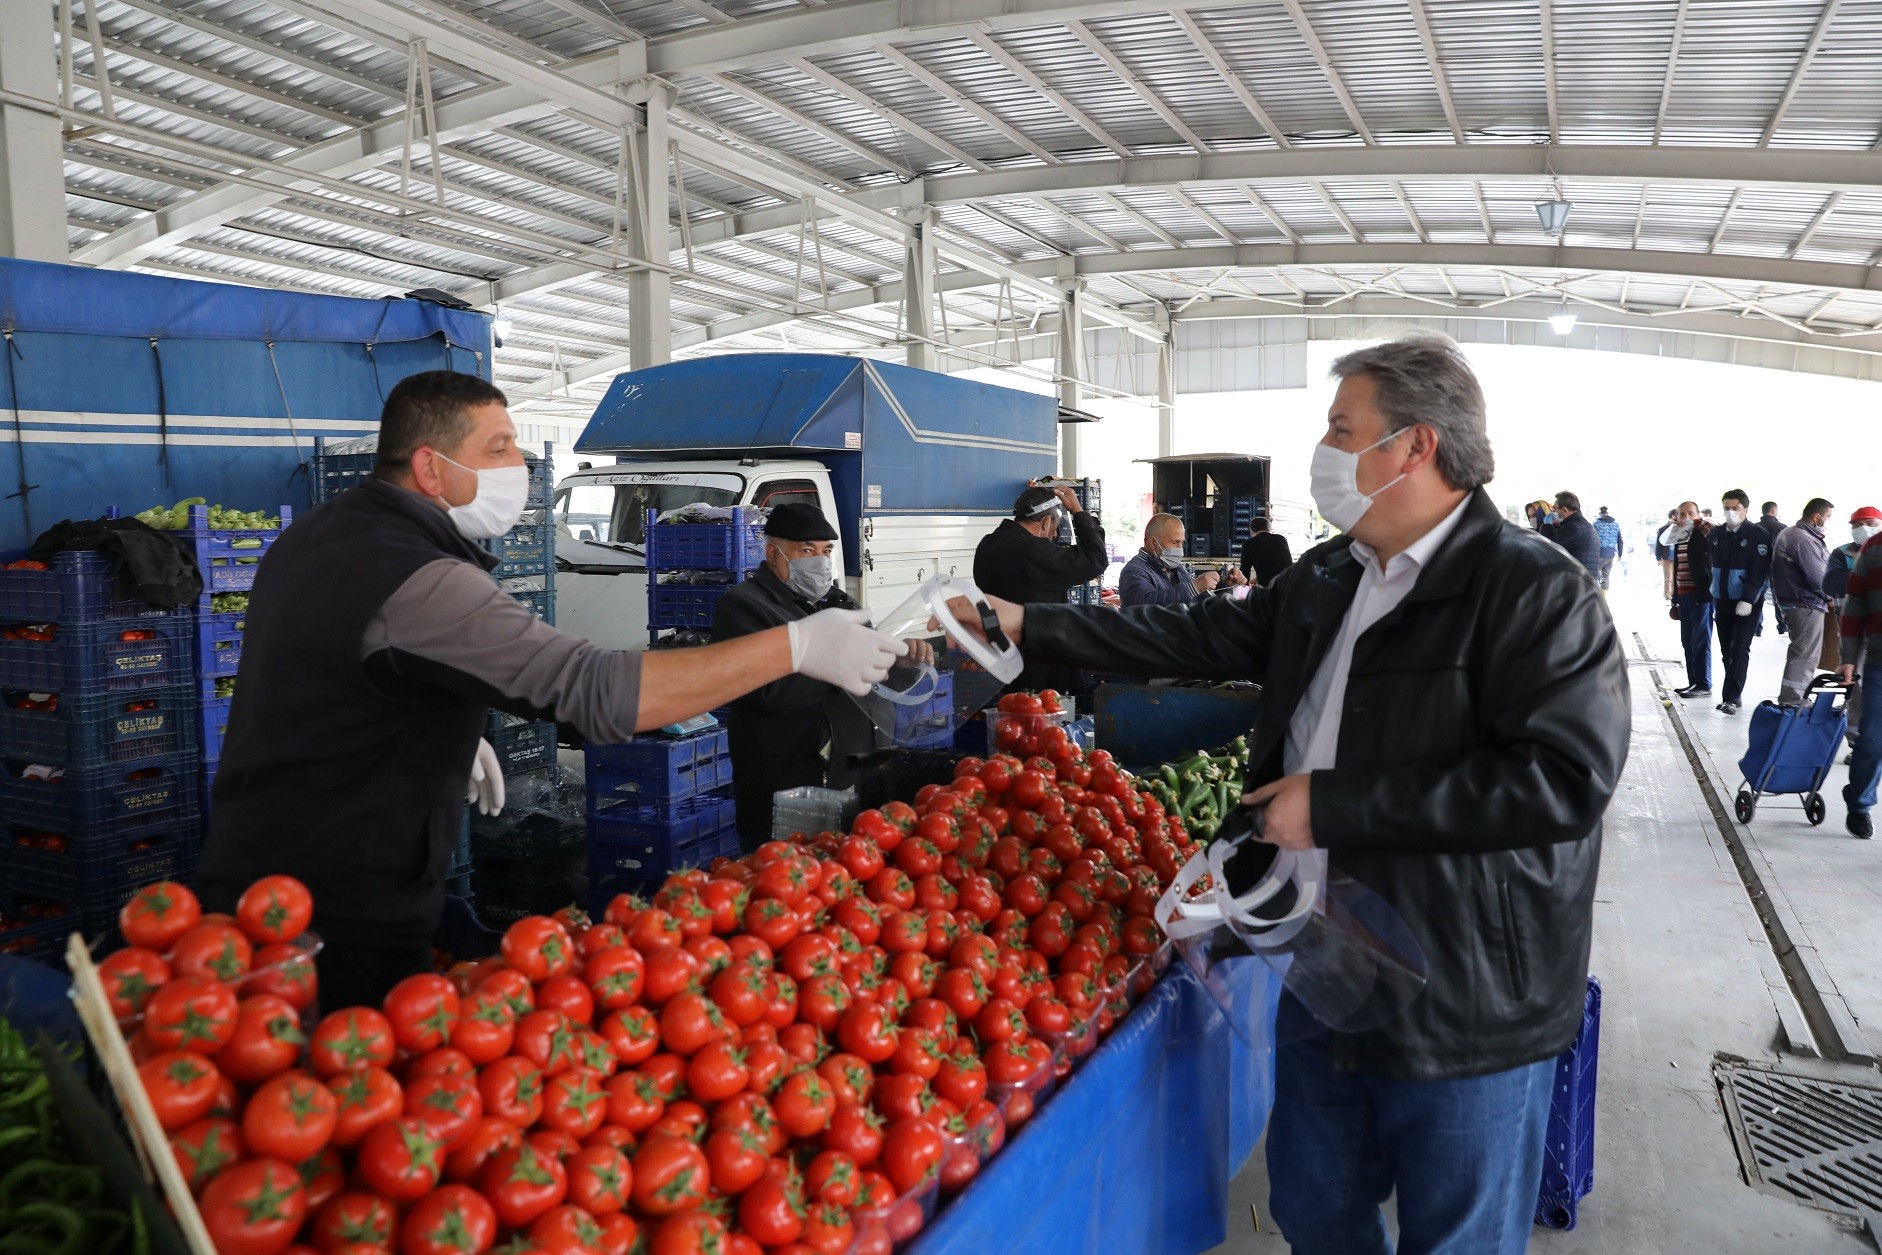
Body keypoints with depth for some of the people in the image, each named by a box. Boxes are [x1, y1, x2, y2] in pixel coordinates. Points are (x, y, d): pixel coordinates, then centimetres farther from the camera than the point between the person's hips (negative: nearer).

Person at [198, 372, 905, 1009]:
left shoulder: (314, 535, 7)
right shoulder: (417, 581, -26)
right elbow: (598, 692, -34)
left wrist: (454, 733, 17)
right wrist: (798, 646, -31)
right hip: (347, 926, -10)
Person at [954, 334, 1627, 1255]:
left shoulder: (1536, 591, -18)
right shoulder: (1323, 582, 7)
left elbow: (1566, 777, -27)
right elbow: (1201, 638, 13)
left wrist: (1336, 804, -24)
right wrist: (1028, 626, 10)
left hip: (1467, 1009, -7)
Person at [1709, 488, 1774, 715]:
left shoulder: (1758, 535, -8)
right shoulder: (1717, 534, 8)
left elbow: (1759, 571, -13)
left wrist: (1748, 600, -19)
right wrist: (1714, 594, 10)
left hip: (1747, 602, -5)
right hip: (1723, 601, 5)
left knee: (1739, 650, -8)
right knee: (1727, 651, 8)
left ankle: (1731, 697, -8)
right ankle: (1734, 696, 16)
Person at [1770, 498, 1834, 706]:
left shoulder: (1789, 533, 15)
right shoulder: (1803, 539, -19)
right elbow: (1818, 578, -21)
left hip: (1792, 602, 11)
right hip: (1806, 605, -11)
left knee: (1800, 653, 19)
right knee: (1805, 656, -5)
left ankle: (1792, 699, 26)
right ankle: (1791, 702, -4)